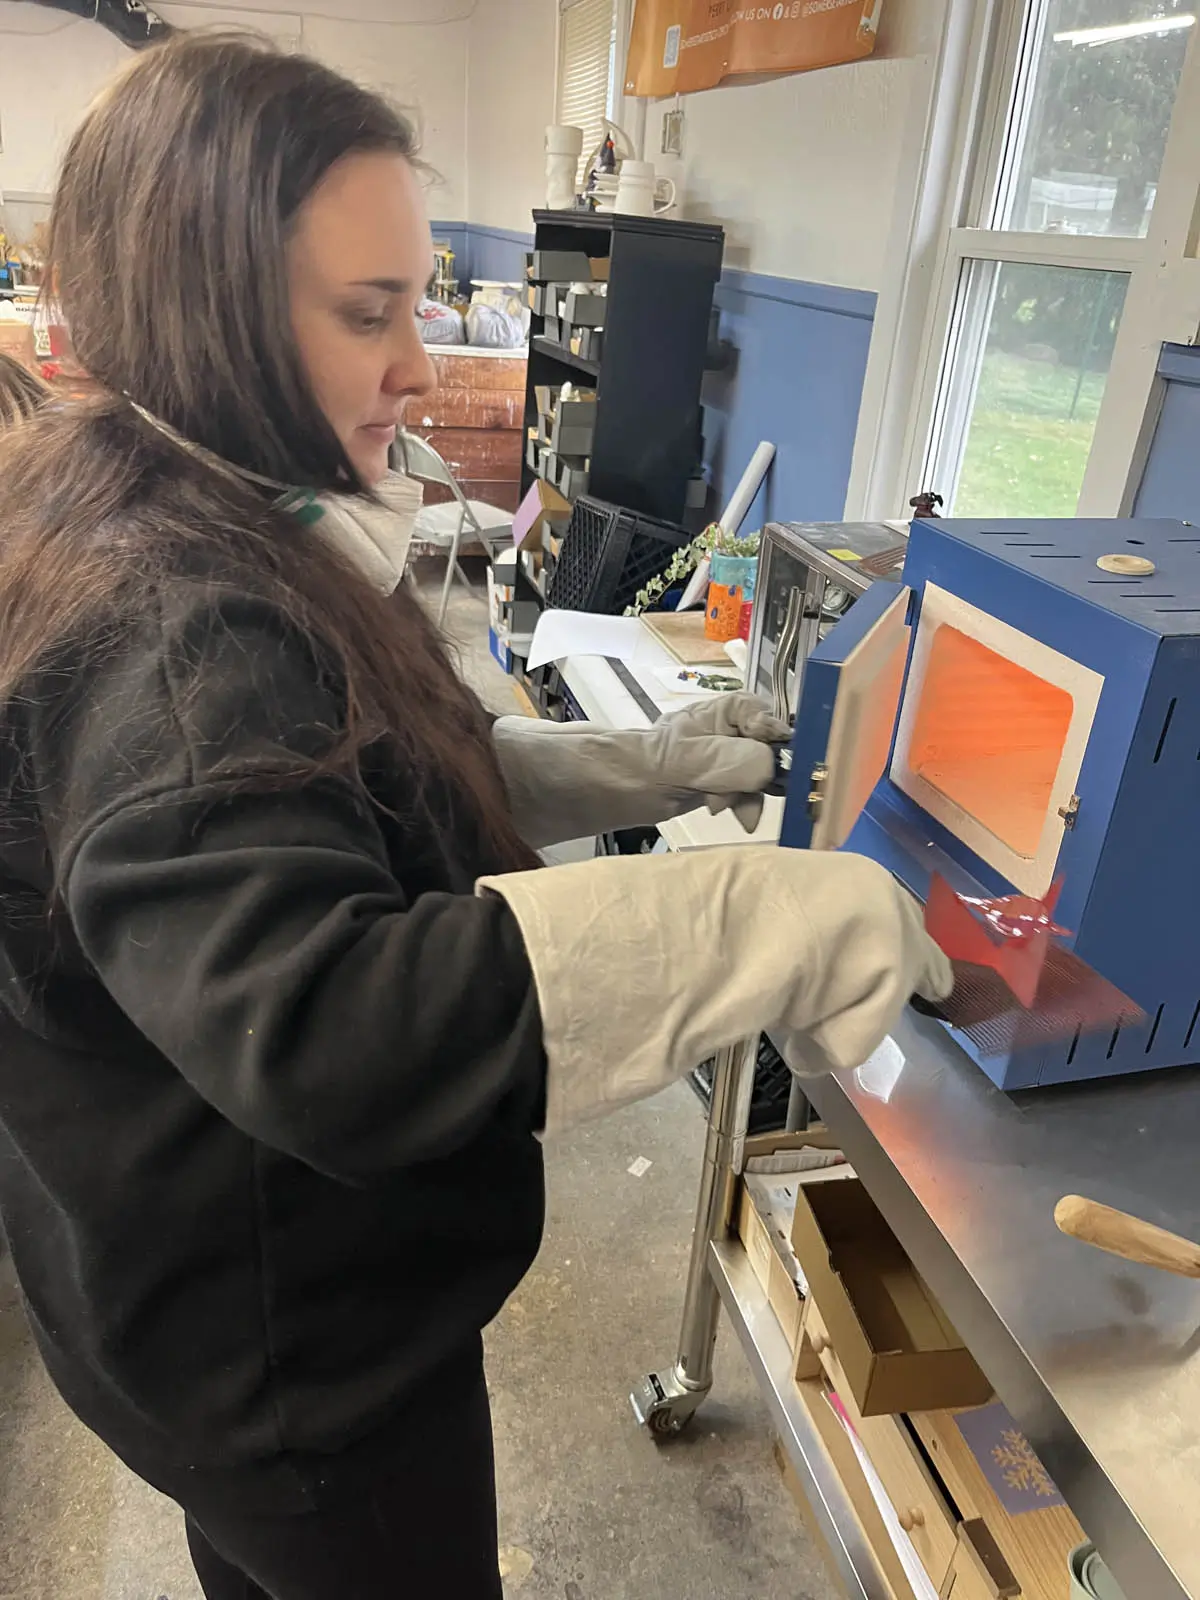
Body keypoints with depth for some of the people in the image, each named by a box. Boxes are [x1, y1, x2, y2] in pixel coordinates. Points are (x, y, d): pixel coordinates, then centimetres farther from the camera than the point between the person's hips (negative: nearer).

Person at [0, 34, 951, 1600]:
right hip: (297, 1348, -8)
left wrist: (643, 767, -2)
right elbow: (324, 1023, -45)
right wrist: (780, 919, -41)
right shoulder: (170, 629, -33)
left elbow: (383, 782, 6)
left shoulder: (202, 529, -1)